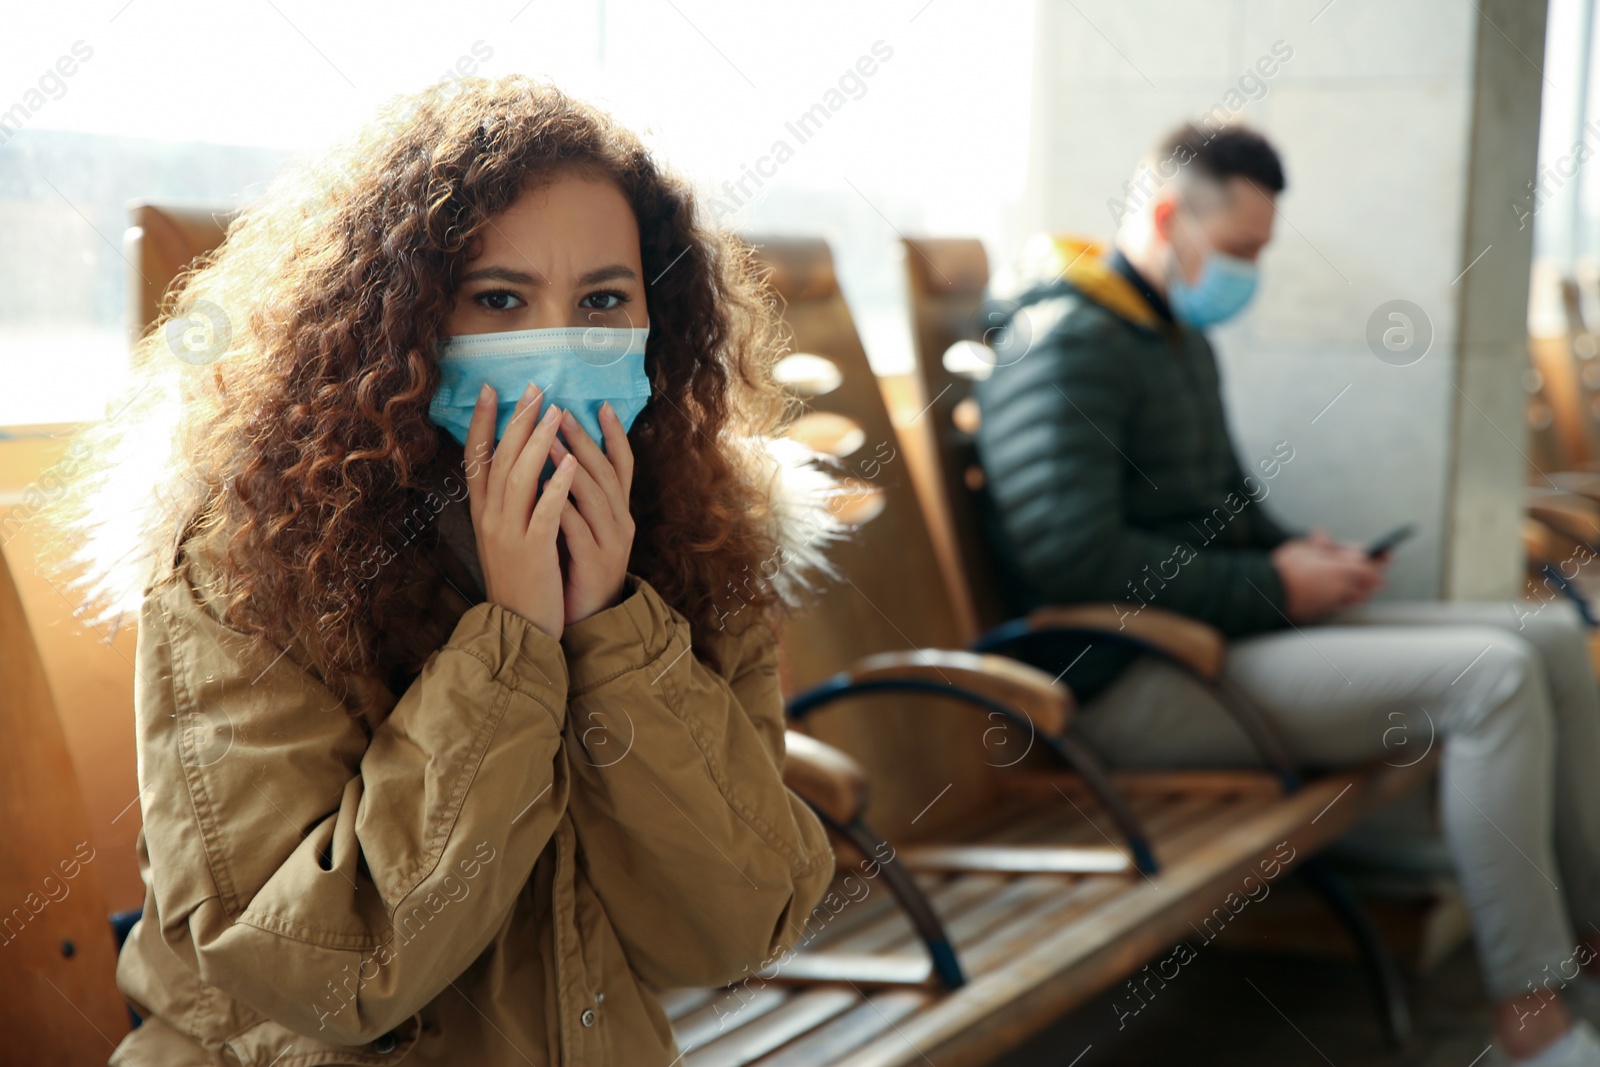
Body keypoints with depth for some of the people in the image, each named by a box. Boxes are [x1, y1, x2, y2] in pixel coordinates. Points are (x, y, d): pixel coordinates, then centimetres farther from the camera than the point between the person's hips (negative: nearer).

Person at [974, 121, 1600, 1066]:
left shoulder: (1182, 336, 19)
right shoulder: (1067, 342, -14)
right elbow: (1073, 556, -25)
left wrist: (1300, 555, 7)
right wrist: (1272, 586, -16)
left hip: (1230, 628, 11)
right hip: (1136, 685, -10)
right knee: (1491, 675, -23)